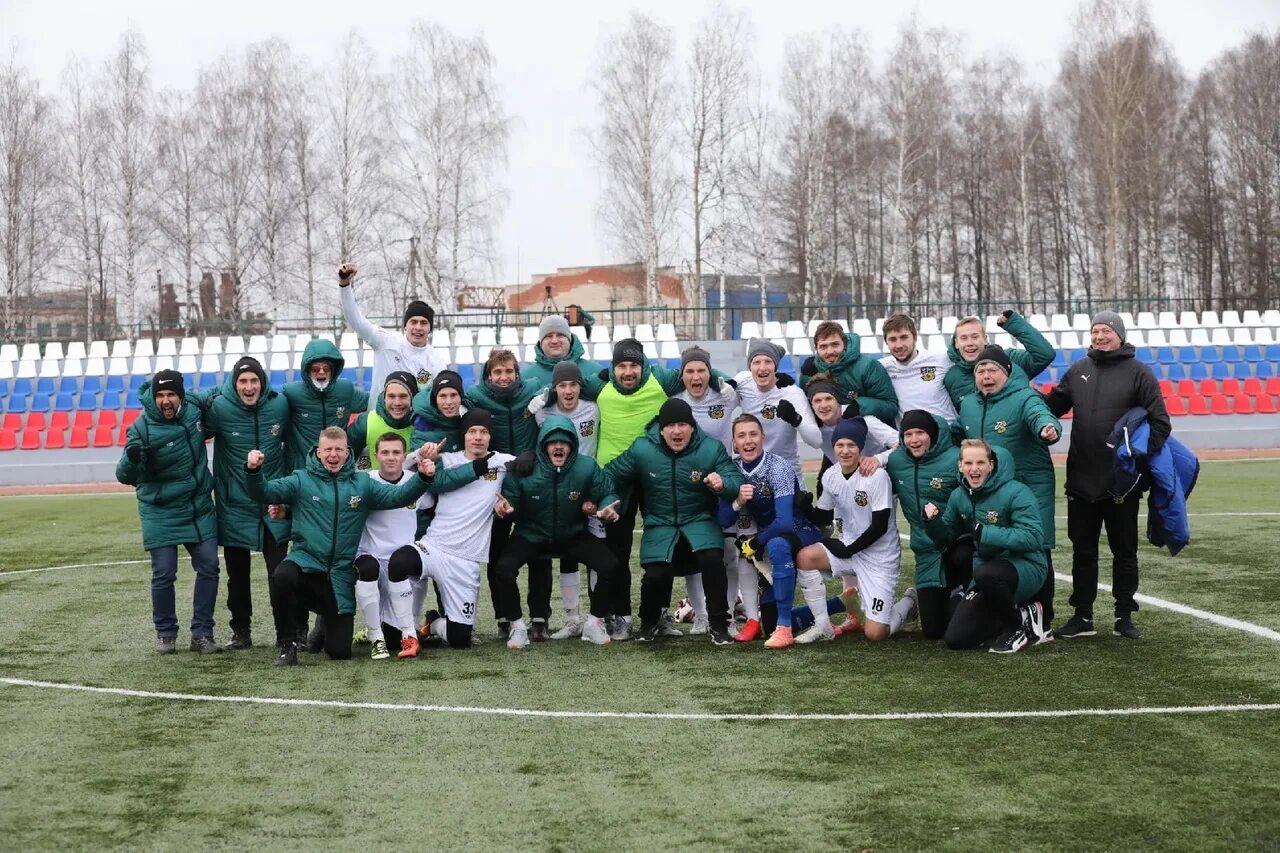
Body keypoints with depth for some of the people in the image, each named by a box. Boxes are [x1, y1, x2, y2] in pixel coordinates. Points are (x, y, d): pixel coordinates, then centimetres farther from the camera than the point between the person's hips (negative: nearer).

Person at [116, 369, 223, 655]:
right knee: (164, 574, -3)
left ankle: (202, 633, 11)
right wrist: (132, 459, -38)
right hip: (160, 513, -4)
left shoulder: (194, 410, -2)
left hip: (200, 509, 4)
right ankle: (165, 633, 16)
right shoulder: (141, 428, -16)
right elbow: (125, 477, -18)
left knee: (209, 567, 2)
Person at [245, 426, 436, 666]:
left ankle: (327, 619, 37)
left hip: (340, 576, 1)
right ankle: (287, 643, -15)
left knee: (340, 651, -2)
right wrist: (253, 471, -27)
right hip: (305, 561, -1)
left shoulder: (362, 484, 8)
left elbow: (398, 496, -1)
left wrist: (422, 477, -19)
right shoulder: (302, 481, 3)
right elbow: (264, 493, -7)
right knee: (283, 576, -39)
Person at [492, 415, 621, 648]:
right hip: (531, 535, -1)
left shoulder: (587, 468, -16)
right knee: (503, 568, -26)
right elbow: (511, 503, -10)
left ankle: (595, 623, 5)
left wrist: (607, 508, -25)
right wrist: (505, 506, -34)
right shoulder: (524, 470, -19)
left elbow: (607, 493, -3)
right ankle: (517, 626, -3)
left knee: (609, 565, -18)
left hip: (574, 534, 1)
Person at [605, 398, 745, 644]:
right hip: (660, 526, 1)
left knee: (712, 558, -30)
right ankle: (650, 622, 15)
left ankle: (719, 625, -11)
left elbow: (737, 479, -18)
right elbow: (610, 474, 5)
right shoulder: (642, 450, -5)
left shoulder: (712, 449, -9)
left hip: (700, 522, -1)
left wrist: (722, 483, -40)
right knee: (655, 575, -21)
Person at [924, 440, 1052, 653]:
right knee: (955, 639, -2)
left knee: (985, 573, -40)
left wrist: (986, 533, -31)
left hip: (1026, 569, -7)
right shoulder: (959, 496, 3)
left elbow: (1033, 538, -27)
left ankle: (1017, 627, -12)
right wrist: (933, 522, -8)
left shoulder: (1016, 492, -17)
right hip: (988, 573, 7)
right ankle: (1021, 614, 16)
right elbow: (946, 537, 14)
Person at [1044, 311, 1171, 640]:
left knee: (1124, 551, 7)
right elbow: (1053, 405, 11)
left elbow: (1160, 422, -5)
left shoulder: (1138, 372, -3)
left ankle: (1124, 615, 16)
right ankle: (1082, 617, 16)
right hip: (1081, 481, 4)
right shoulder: (1078, 370, 9)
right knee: (1083, 551, 9)